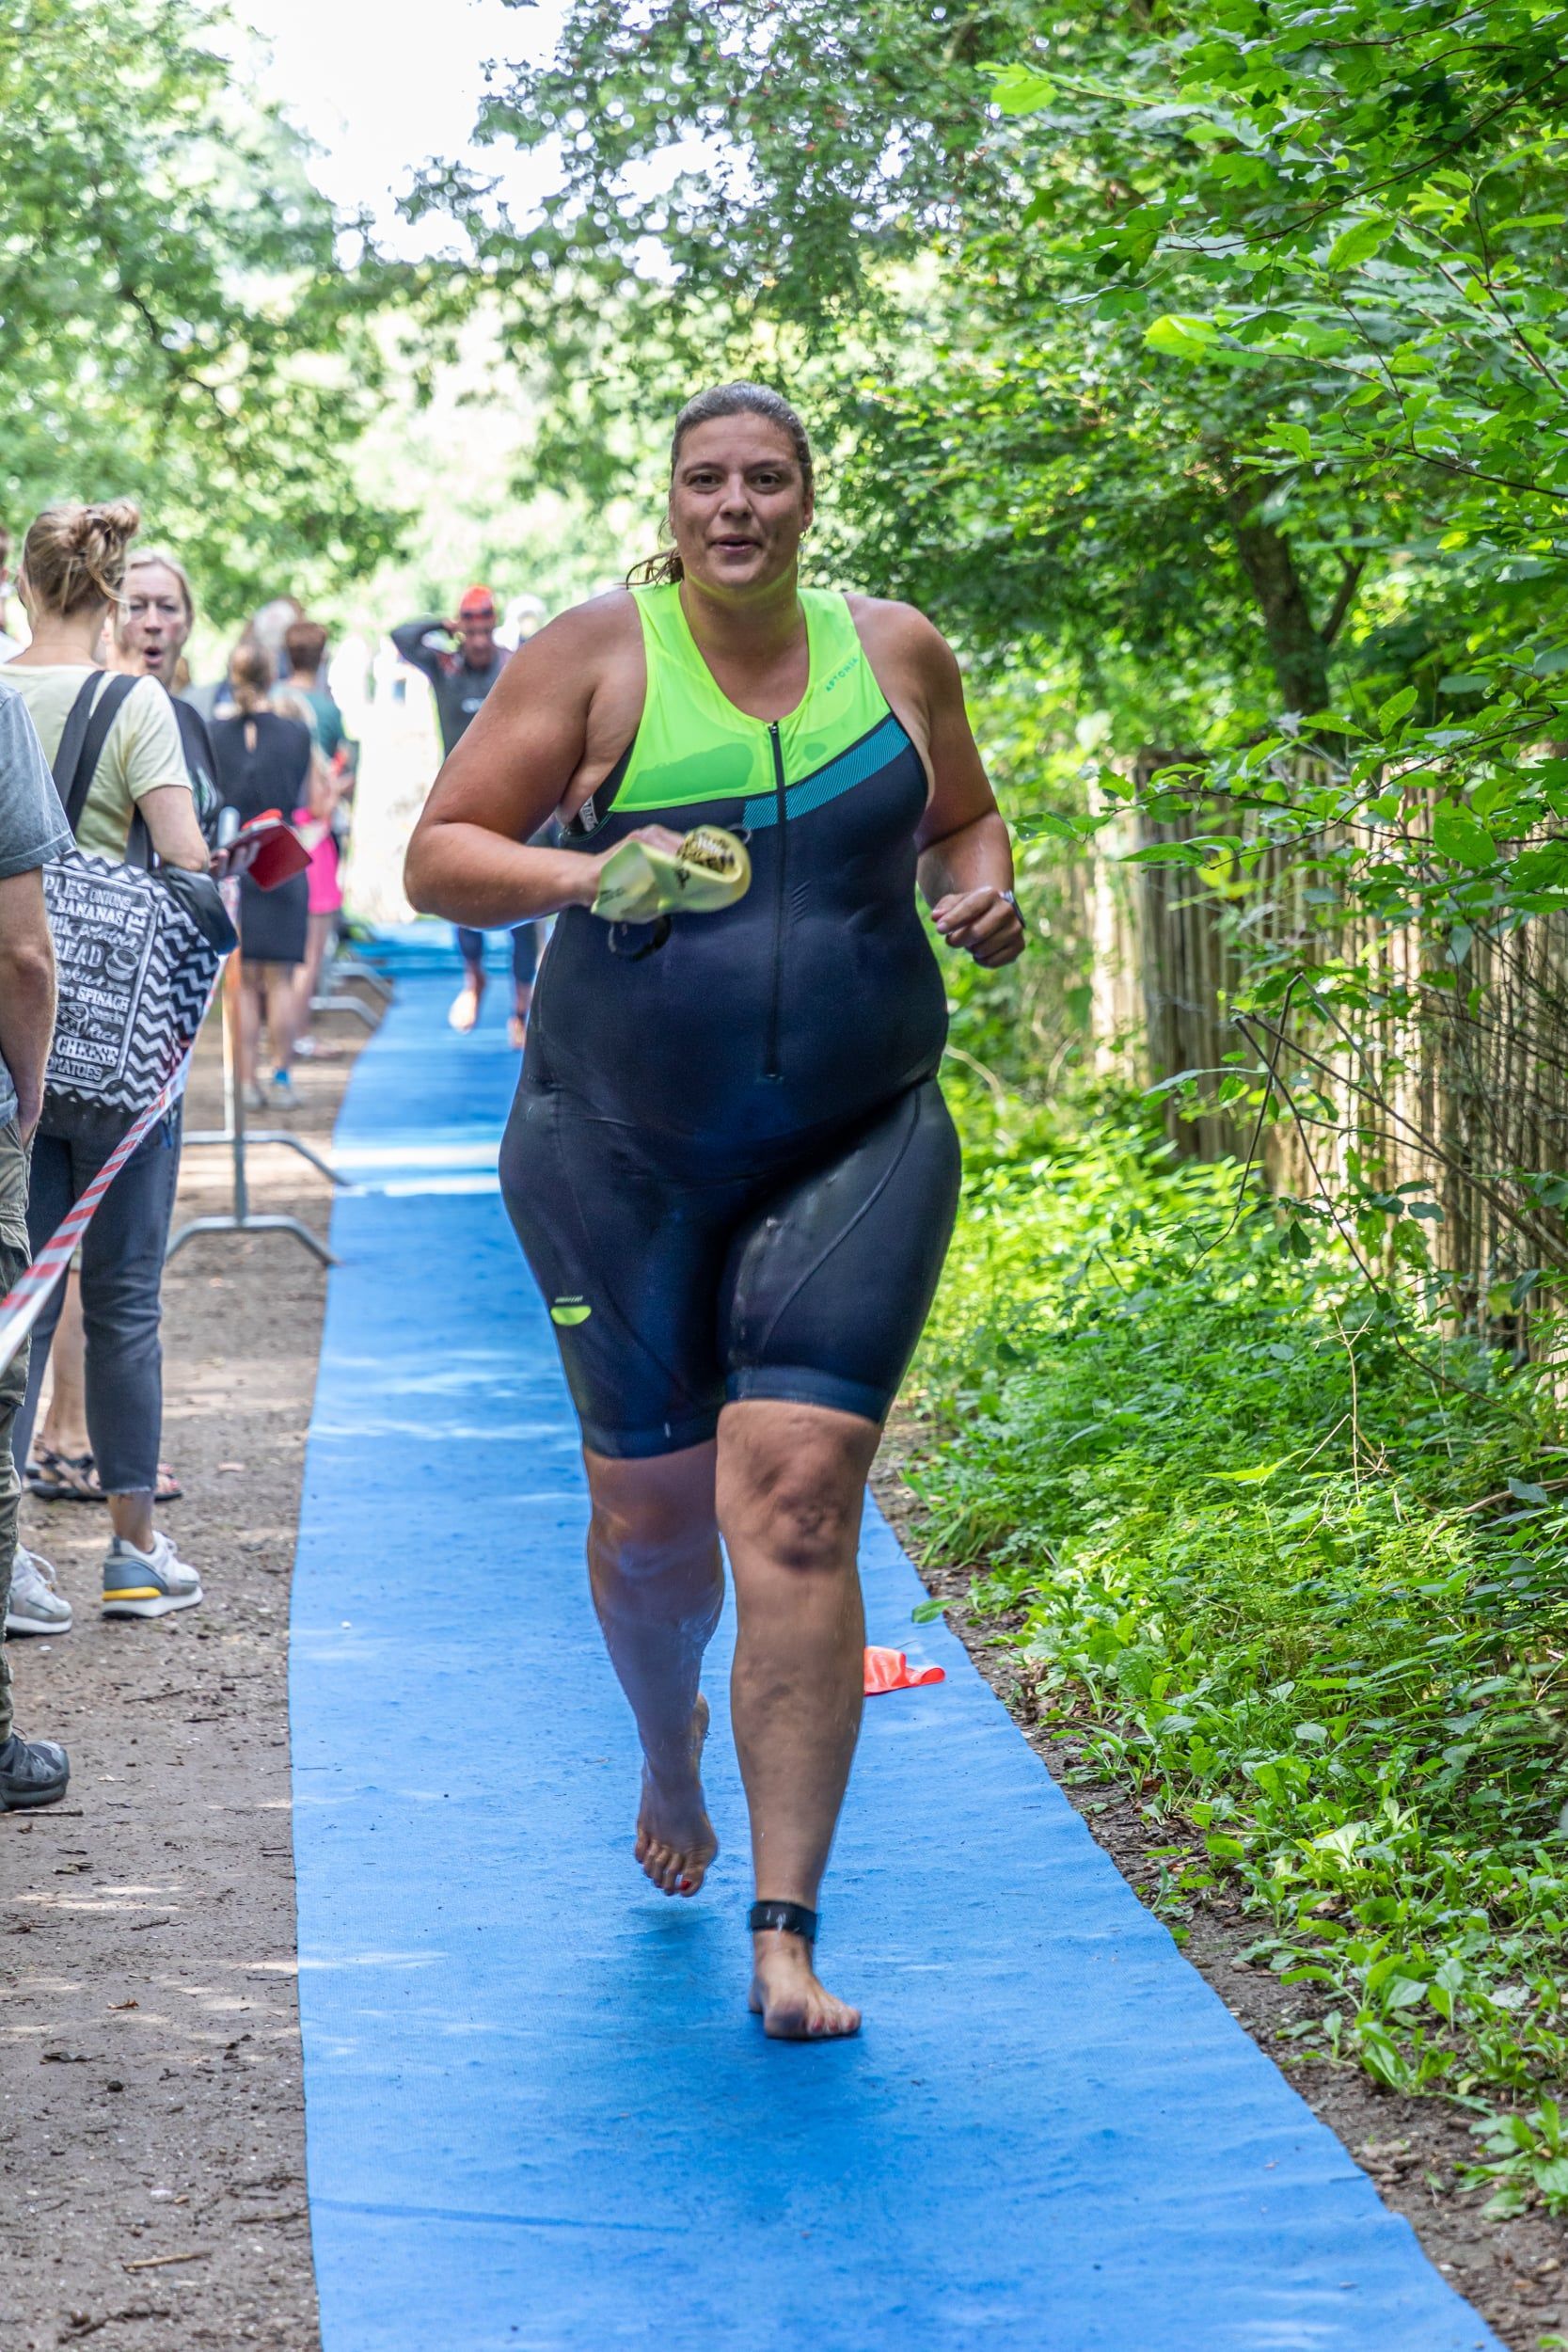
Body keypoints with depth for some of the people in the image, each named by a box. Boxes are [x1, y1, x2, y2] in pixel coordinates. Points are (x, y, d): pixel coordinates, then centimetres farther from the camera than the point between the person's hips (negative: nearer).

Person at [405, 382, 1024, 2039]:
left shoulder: (895, 652, 5)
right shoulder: (595, 655, -4)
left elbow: (962, 815, 23)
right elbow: (436, 858, -5)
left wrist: (983, 889, 0)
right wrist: (585, 875, -23)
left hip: (855, 1148, 0)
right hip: (620, 1150, 0)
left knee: (797, 1508, -13)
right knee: (650, 1515, 8)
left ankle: (785, 1932, -10)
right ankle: (670, 1753, 45)